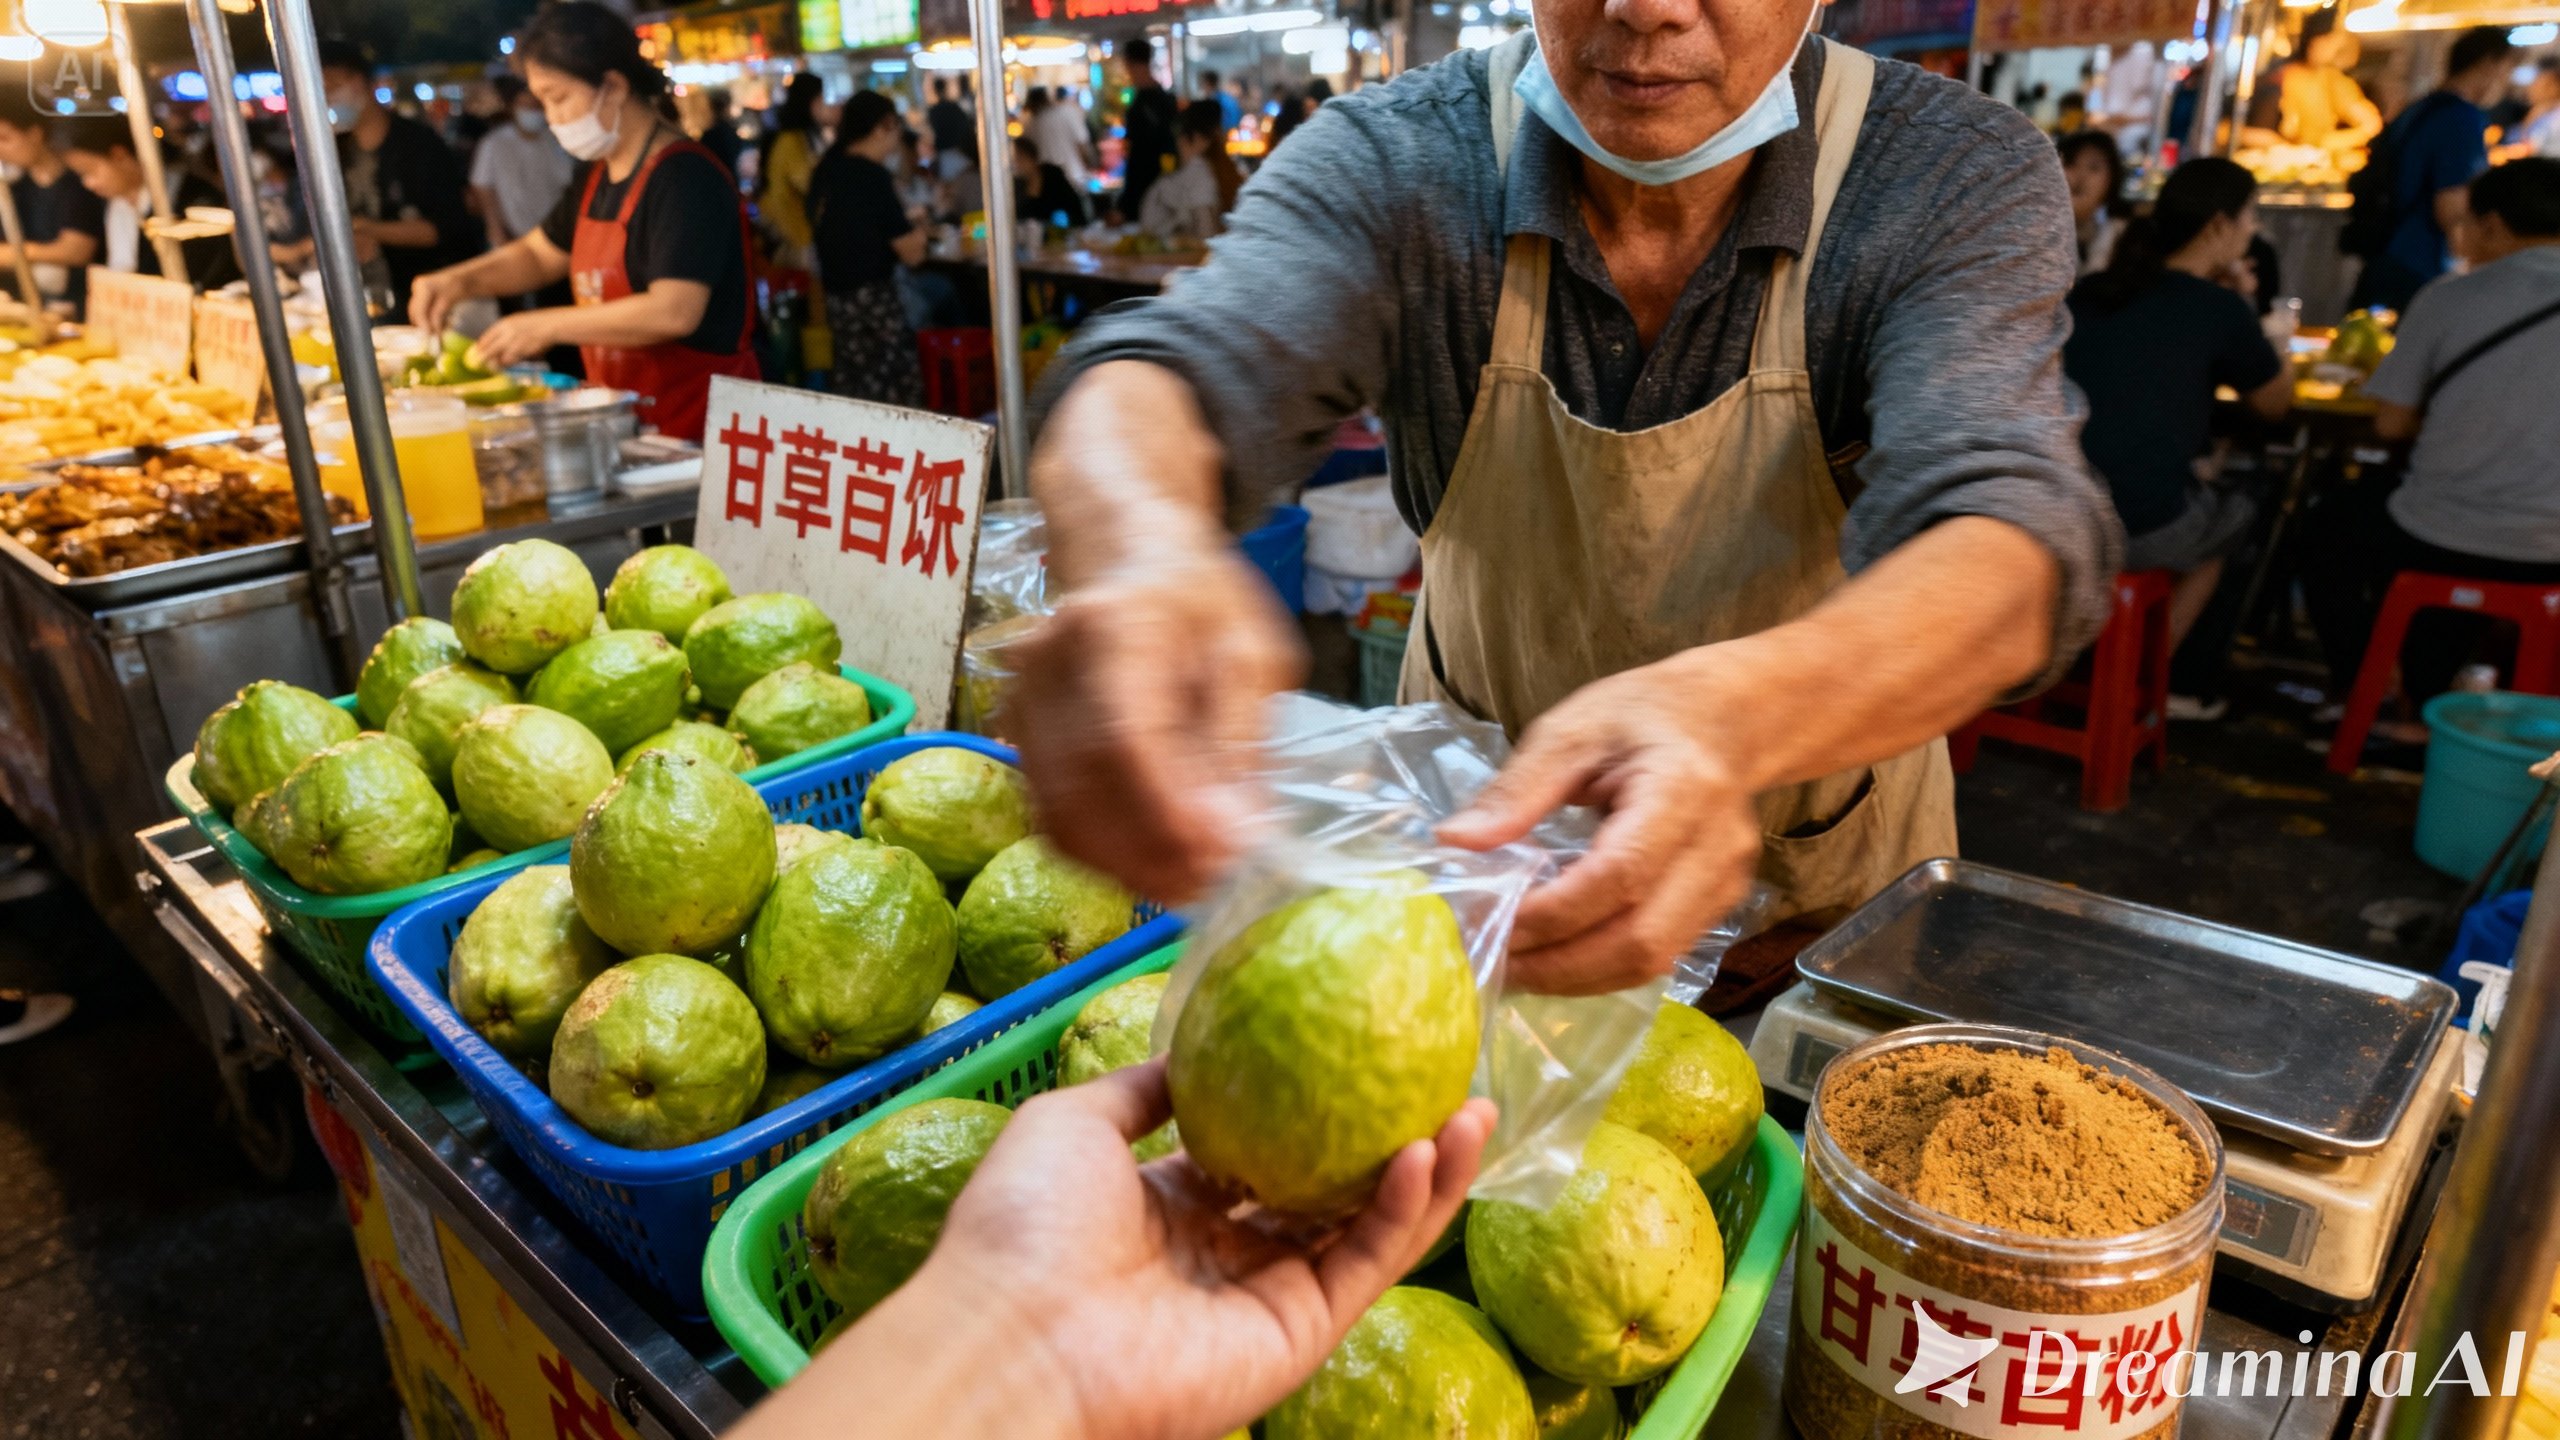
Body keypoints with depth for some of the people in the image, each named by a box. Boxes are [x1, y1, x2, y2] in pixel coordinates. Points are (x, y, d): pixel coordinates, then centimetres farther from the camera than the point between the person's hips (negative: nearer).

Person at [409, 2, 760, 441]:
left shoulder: (685, 178, -16)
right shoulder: (595, 175, 14)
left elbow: (673, 312, -26)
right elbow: (539, 253, 29)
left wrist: (547, 327, -18)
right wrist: (460, 282, 10)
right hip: (625, 421, 8)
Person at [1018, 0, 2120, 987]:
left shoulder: (1965, 181, -22)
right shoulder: (1390, 164, -21)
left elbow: (2007, 522, -37)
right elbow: (1179, 367, -37)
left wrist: (1734, 708, -59)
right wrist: (1139, 546, -63)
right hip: (1478, 826, 1)